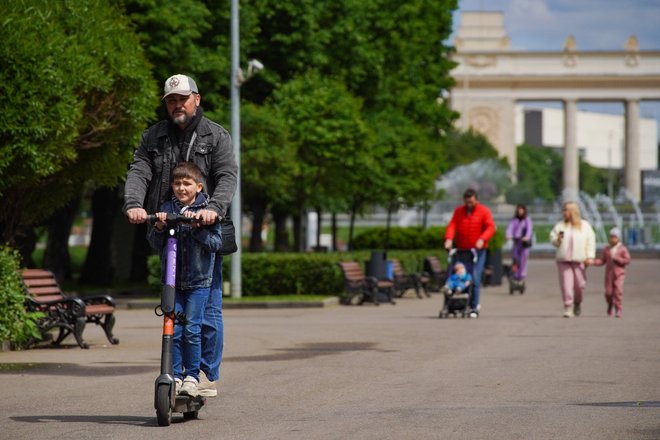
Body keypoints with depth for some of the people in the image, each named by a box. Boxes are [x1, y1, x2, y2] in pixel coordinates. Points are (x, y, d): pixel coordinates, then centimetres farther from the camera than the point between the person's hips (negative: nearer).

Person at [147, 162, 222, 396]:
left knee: (192, 330, -5)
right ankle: (175, 376, 7)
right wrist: (159, 228, -13)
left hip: (198, 280, -2)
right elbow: (154, 243, 7)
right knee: (173, 330, -1)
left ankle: (192, 377, 5)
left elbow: (216, 243, -7)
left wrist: (197, 227, -20)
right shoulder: (166, 209, 7)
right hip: (172, 280, 2)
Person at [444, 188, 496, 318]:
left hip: (478, 250, -4)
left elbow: (490, 227, -8)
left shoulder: (484, 211, 1)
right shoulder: (458, 211, 11)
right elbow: (452, 225, 0)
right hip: (461, 250, 4)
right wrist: (449, 239, -18)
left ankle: (474, 307, -6)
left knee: (475, 278, -11)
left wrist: (482, 239, -25)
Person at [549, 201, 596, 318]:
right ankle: (568, 308, -6)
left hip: (578, 260, -1)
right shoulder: (560, 225, 10)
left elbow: (591, 242, 4)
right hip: (563, 260, 1)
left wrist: (590, 257, -5)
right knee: (566, 284, -8)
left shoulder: (585, 225, 6)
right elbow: (552, 238, 11)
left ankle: (577, 303, 29)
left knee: (579, 284, 3)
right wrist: (557, 240, -13)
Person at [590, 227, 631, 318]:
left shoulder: (623, 249, 0)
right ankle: (610, 305, 31)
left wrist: (616, 258, -16)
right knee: (608, 292, 1)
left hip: (619, 274, -3)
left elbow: (627, 261, -5)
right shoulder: (606, 249, 9)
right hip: (609, 274, 3)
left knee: (618, 291, -13)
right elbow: (602, 261, 7)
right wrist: (593, 262, -10)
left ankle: (619, 310, -6)